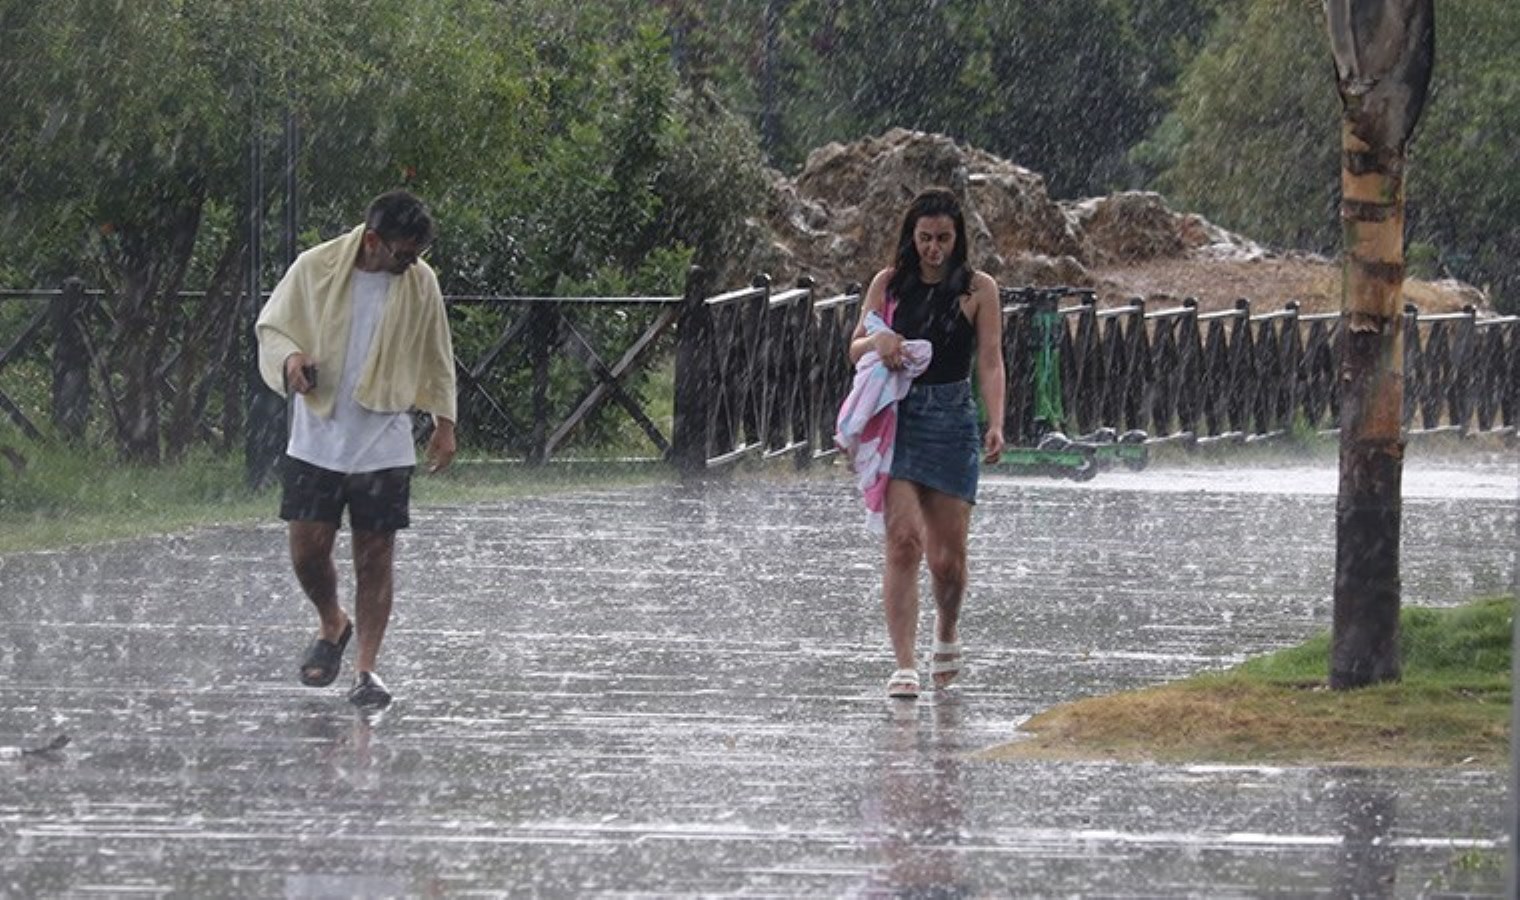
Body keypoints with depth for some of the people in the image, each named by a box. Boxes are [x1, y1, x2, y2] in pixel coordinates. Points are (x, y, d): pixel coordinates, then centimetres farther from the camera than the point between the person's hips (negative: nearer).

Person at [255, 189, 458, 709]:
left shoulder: (420, 283, 0)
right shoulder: (315, 269, -7)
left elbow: (436, 356, 13)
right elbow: (270, 327, 3)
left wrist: (443, 422, 12)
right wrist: (289, 357, -18)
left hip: (384, 445, 1)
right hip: (317, 438, -1)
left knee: (375, 557, -1)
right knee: (308, 550, -3)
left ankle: (367, 669, 6)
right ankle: (333, 625, 27)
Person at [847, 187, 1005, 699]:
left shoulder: (978, 289, 4)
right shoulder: (889, 283, 9)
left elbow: (990, 362, -1)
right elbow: (855, 350, 11)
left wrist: (996, 425, -14)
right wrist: (878, 340, -12)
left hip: (952, 421, -1)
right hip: (896, 418, 1)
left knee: (948, 555, 1)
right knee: (903, 541, -13)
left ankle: (947, 634, 33)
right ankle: (904, 666, -14)